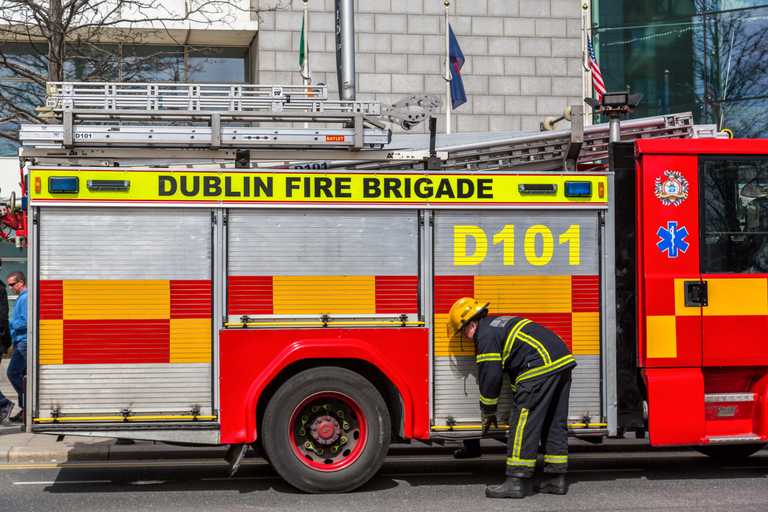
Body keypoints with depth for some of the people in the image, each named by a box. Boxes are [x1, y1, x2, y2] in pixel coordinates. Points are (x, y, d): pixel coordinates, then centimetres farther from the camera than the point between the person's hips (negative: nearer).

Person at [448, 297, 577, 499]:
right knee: (555, 423, 14)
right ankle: (557, 478, 18)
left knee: (523, 423, -6)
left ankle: (517, 481, -6)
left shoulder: (486, 334, -2)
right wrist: (519, 399, 34)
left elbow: (490, 377, -3)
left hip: (541, 368, -10)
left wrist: (488, 413, 9)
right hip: (563, 360, 10)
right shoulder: (501, 324, 28)